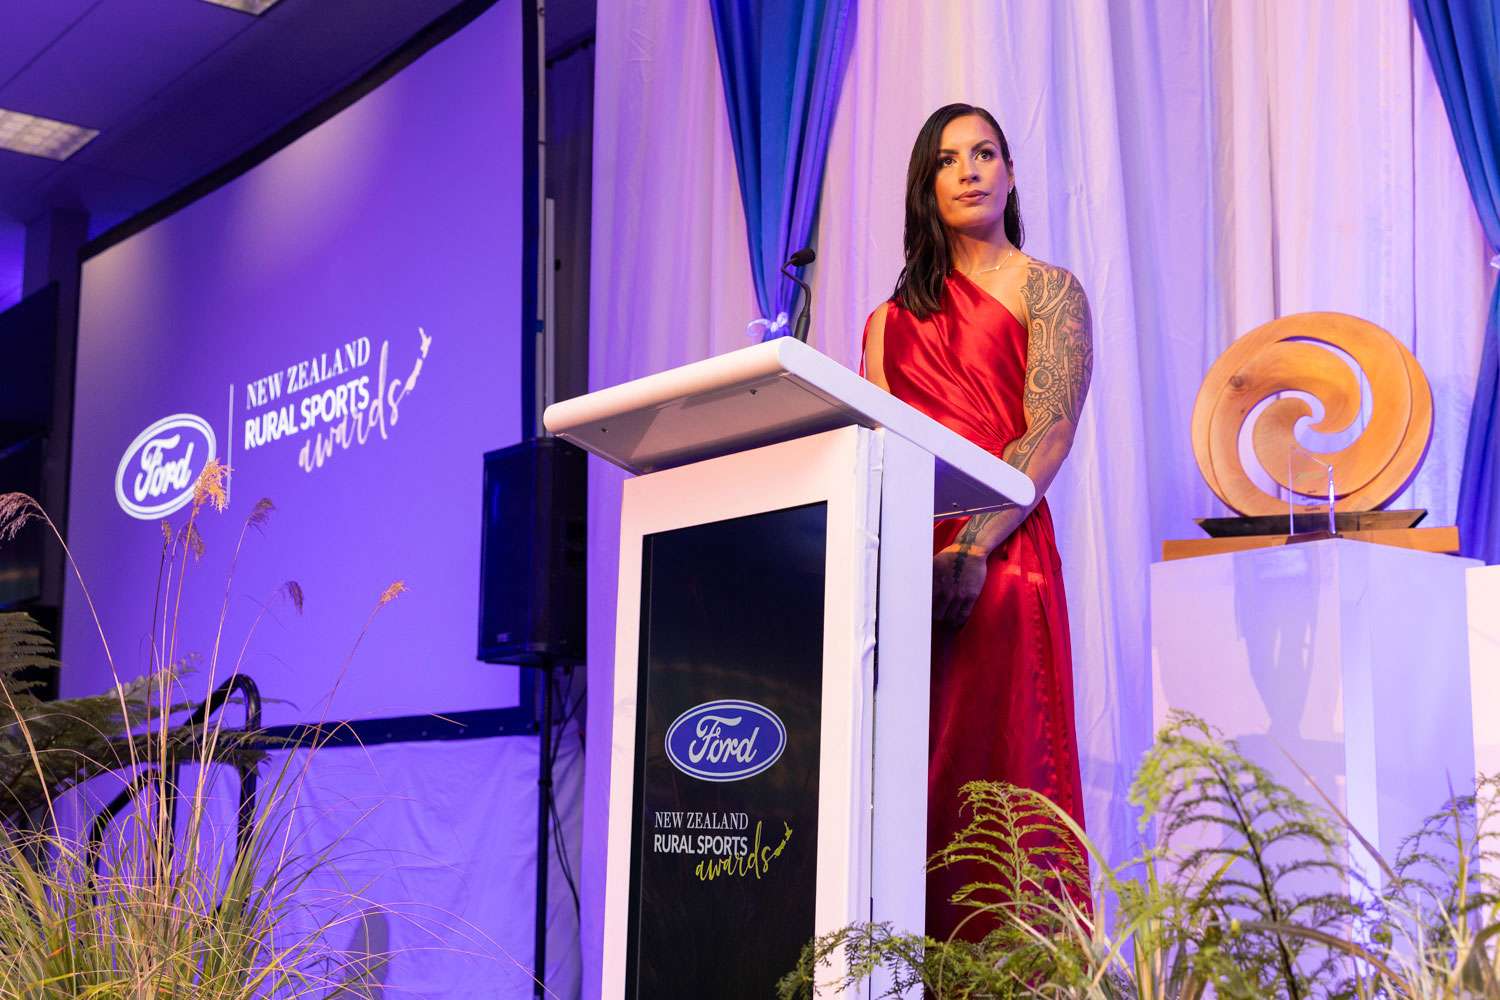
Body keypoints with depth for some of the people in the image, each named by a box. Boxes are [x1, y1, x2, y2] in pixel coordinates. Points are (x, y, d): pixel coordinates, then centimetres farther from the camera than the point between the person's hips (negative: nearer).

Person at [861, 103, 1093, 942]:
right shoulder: (897, 313, 20)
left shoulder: (1047, 292, 5)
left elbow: (1050, 436, -8)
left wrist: (971, 551, -20)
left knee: (993, 773, -8)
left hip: (999, 555, -5)